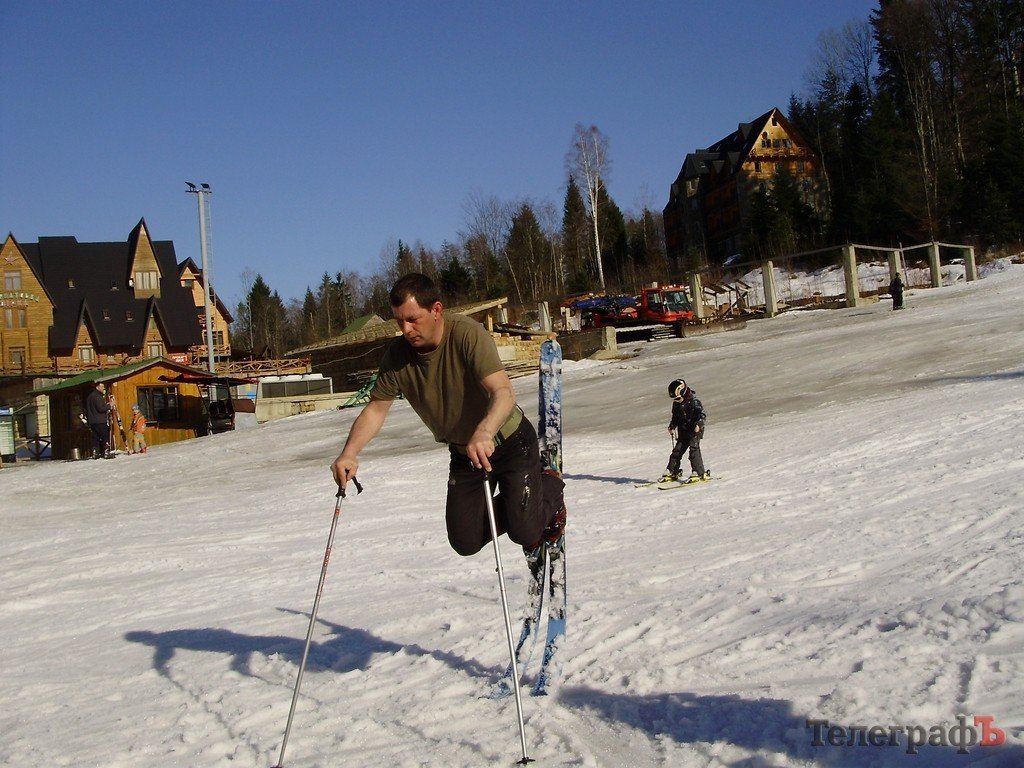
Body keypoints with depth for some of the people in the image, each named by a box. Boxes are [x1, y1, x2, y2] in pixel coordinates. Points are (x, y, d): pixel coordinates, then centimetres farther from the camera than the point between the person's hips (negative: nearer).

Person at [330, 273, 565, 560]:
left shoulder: (467, 334, -29)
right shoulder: (398, 355, -14)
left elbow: (504, 393, -39)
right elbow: (376, 408, -8)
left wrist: (484, 433, -59)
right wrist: (349, 452, -26)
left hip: (510, 442, -5)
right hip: (462, 453, 5)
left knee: (523, 532, -10)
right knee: (466, 542, 2)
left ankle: (550, 487, 22)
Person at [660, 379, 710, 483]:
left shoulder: (693, 401, -14)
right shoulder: (676, 403, 9)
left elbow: (702, 415, -17)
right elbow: (675, 417, 23)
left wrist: (698, 424, -32)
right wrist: (672, 426, 8)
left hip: (694, 430, -7)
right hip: (683, 431, 7)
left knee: (694, 448, -17)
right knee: (677, 450, 4)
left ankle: (699, 473, -15)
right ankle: (671, 472, 12)